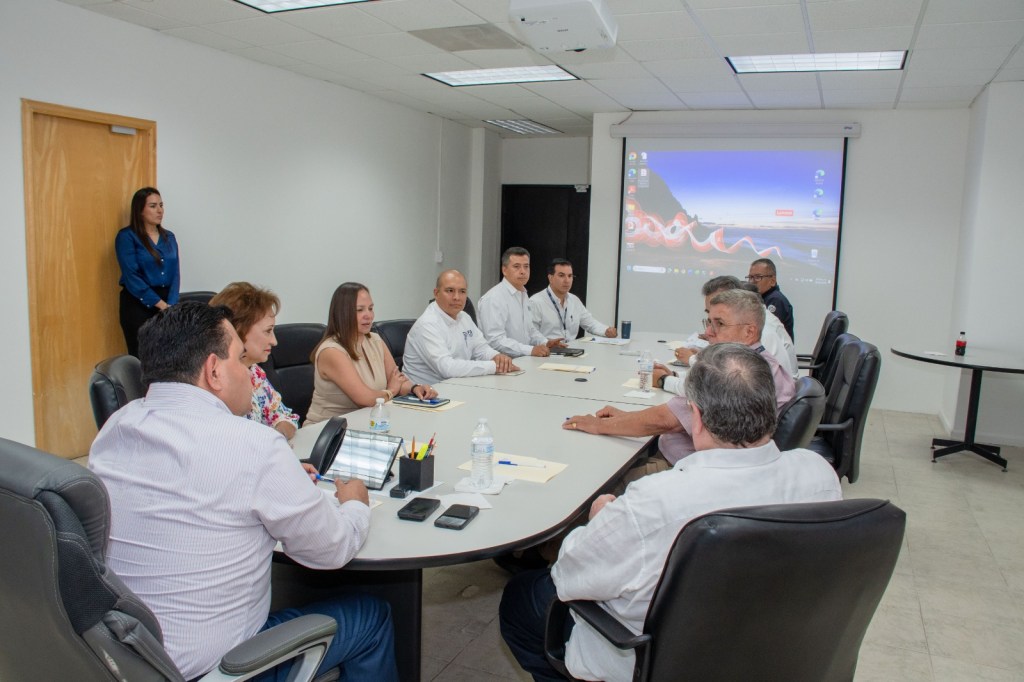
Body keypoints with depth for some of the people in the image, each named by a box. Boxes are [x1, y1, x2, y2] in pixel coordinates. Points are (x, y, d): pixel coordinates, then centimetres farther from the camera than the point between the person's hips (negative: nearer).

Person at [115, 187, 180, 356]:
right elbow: (132, 277, -11)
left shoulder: (169, 237, 12)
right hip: (138, 304, -4)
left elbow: (175, 273, 5)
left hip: (167, 303, 5)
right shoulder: (127, 236, -4)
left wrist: (171, 305, -10)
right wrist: (160, 304, -15)